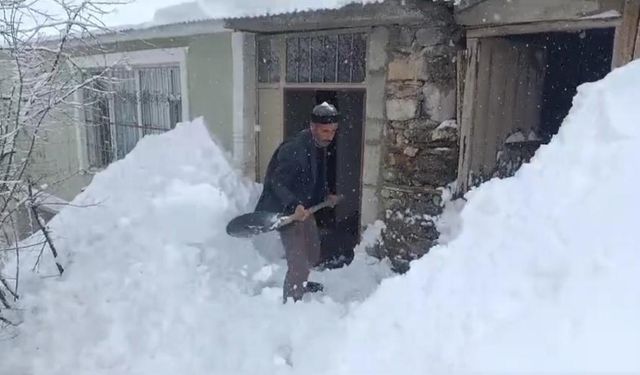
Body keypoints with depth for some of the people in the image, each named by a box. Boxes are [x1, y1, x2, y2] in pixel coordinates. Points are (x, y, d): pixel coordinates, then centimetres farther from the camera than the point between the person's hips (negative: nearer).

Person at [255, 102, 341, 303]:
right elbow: (277, 183, -29)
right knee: (298, 263, -12)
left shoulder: (319, 146, 2)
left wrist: (326, 195, 8)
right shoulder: (293, 149, -27)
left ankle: (300, 283, 52)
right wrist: (293, 205, -42)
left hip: (305, 208, 10)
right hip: (287, 212, -9)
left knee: (312, 254, 26)